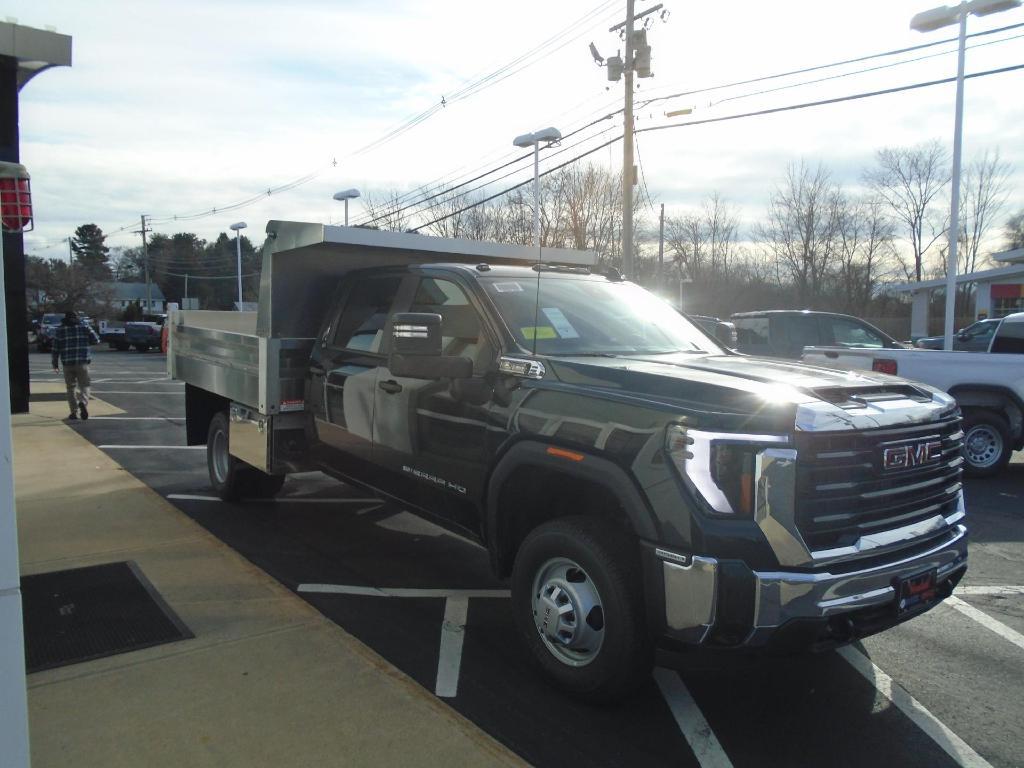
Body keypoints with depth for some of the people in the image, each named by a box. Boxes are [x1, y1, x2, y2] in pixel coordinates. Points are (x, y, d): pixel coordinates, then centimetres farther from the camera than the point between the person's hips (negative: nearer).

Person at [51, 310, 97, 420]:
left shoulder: (60, 330, 7)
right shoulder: (84, 328, 4)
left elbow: (56, 348, 6)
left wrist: (55, 364, 12)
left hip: (67, 363, 1)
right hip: (82, 362, -1)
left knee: (71, 388, 10)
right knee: (84, 386, 2)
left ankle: (74, 412, 8)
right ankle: (83, 402, -28)